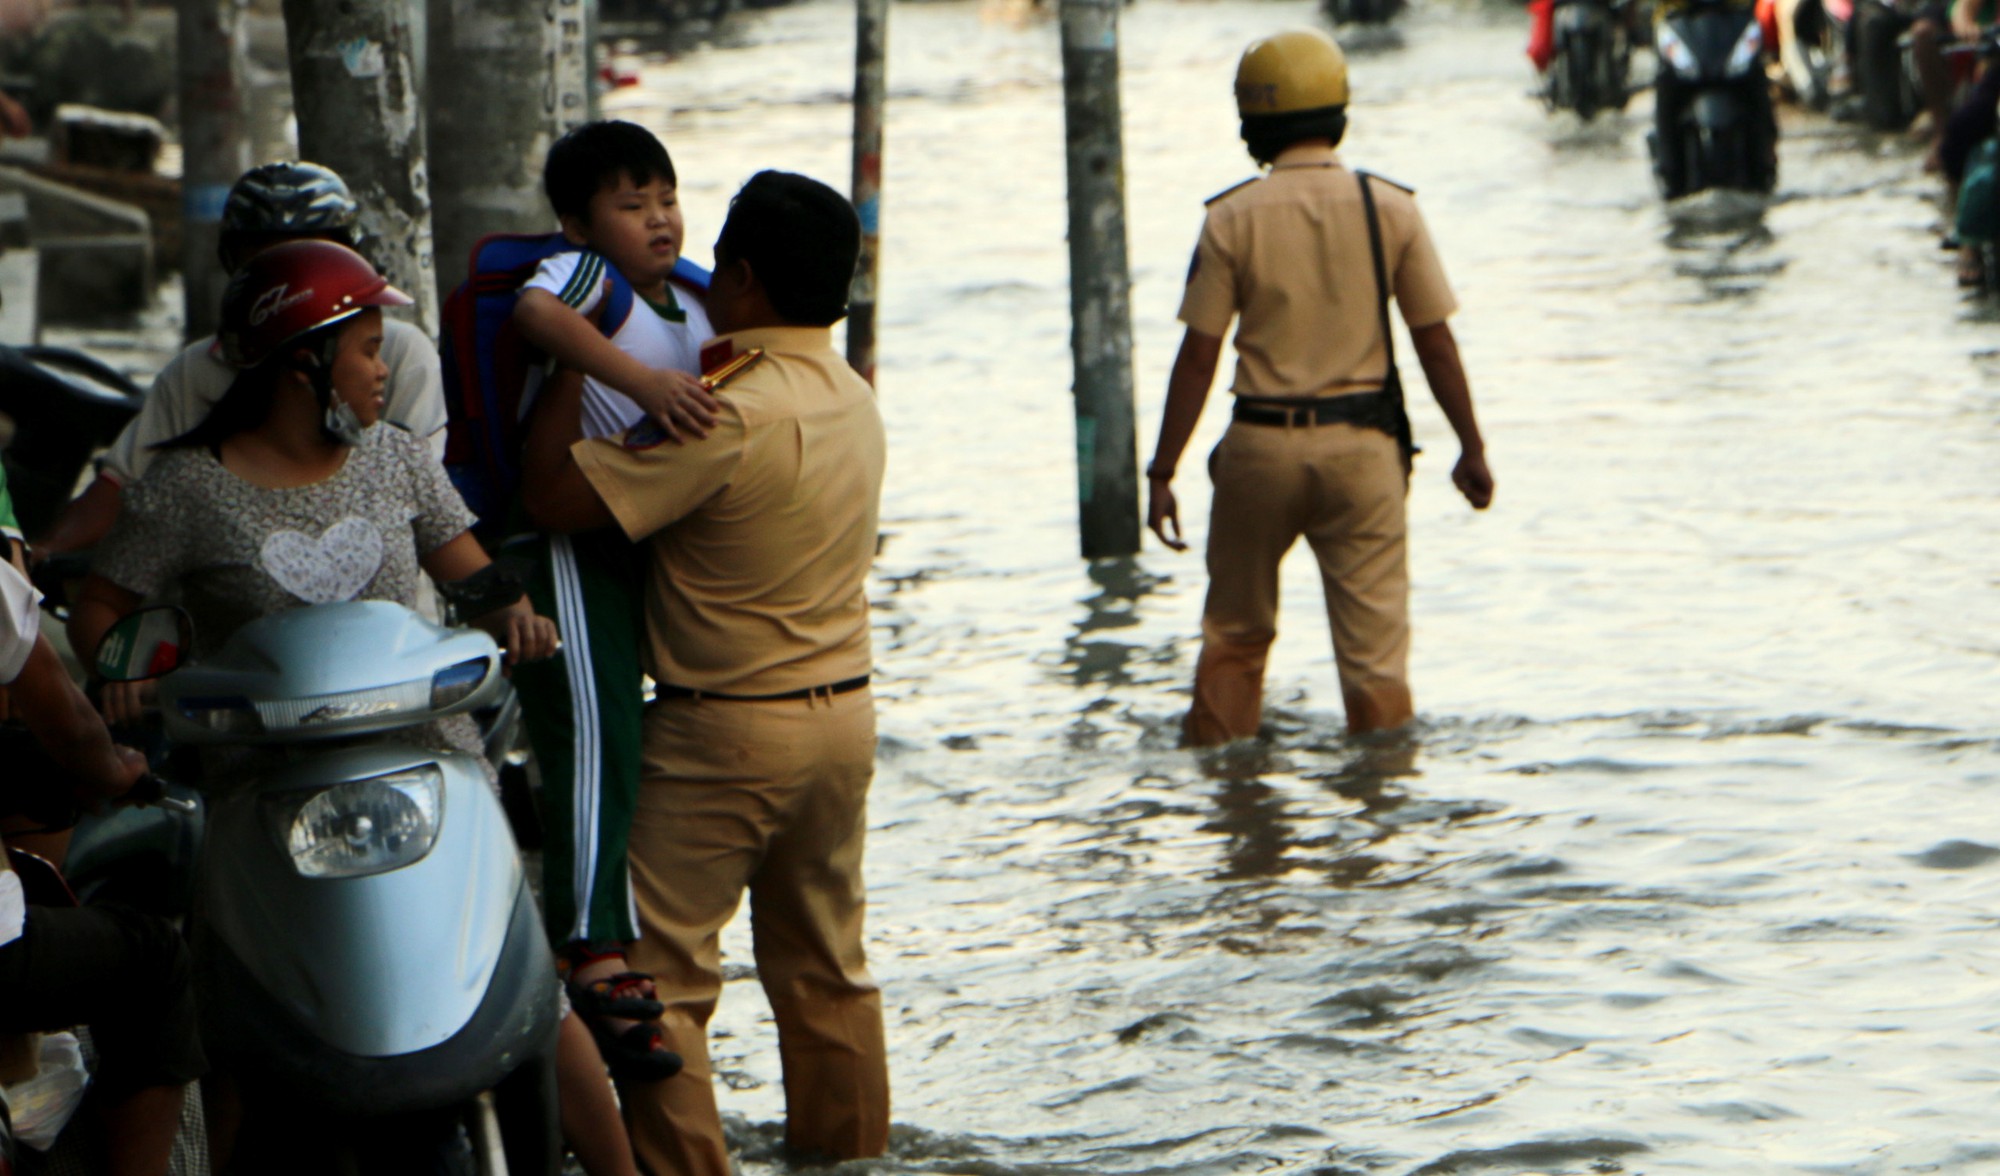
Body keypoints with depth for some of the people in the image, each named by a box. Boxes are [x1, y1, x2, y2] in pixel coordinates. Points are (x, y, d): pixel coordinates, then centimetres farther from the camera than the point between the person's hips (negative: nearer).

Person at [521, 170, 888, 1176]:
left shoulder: (730, 416, -22)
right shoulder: (853, 400, 5)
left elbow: (558, 495, -23)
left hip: (727, 729, -8)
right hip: (843, 710, 8)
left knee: (658, 969, -2)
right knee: (825, 966, 17)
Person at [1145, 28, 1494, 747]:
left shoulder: (1234, 219, -6)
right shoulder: (1390, 210, -2)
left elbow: (1198, 357, -5)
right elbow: (1435, 342, 1)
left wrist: (1162, 474, 0)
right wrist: (1471, 448, 11)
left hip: (1262, 444, 0)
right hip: (1360, 445, 0)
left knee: (1235, 635, 16)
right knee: (1373, 643, 5)